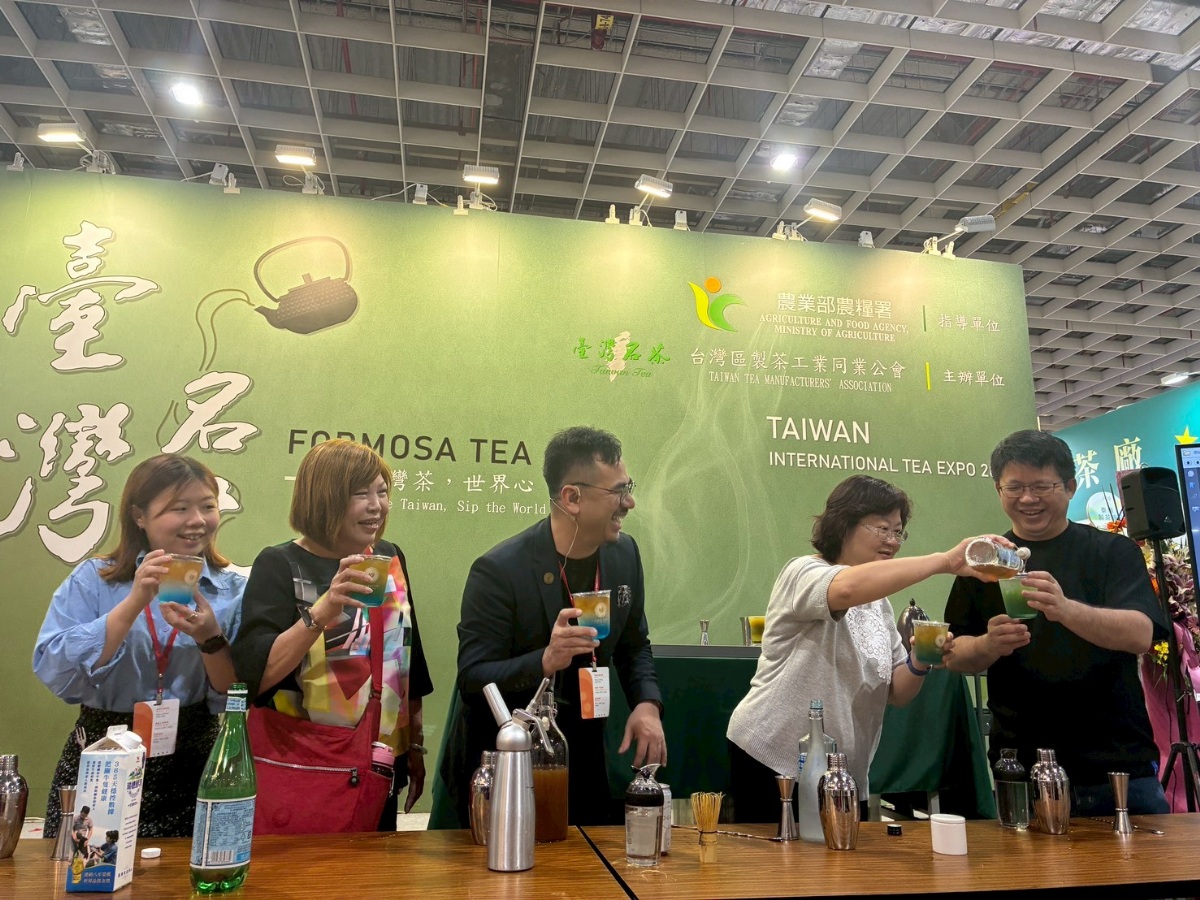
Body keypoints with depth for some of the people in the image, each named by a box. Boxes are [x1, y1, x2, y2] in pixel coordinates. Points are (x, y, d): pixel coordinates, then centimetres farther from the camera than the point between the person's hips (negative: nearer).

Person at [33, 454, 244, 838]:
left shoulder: (233, 591, -1)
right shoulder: (93, 579, -2)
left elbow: (234, 698, -3)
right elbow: (54, 673, -14)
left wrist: (211, 639, -21)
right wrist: (134, 604, -23)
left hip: (192, 769, 1)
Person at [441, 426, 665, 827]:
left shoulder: (624, 553, -4)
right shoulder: (499, 571, -22)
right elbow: (471, 678, -20)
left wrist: (647, 704, -9)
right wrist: (545, 661, -36)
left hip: (583, 760, 5)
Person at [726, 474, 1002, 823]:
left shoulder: (879, 603, 12)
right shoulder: (802, 573, -12)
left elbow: (896, 693, 9)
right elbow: (848, 588, -36)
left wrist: (919, 662, -12)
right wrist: (945, 561, -36)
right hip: (772, 760, -7)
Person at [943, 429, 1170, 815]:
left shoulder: (1113, 551, 0)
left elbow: (1140, 634, -15)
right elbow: (954, 654, 4)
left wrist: (1066, 610, -34)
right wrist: (990, 644, -19)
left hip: (1119, 766, -1)